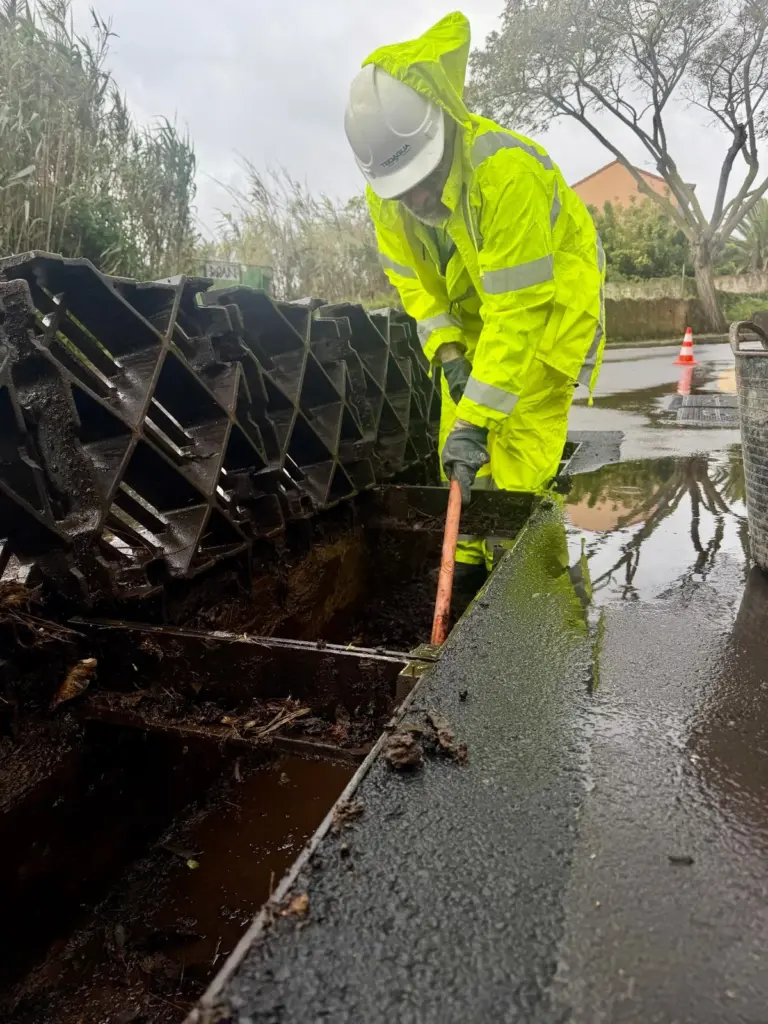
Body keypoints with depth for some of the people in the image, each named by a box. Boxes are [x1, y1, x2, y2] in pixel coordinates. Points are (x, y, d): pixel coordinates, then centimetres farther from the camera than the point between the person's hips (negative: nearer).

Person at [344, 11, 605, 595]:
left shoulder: (505, 173, -36)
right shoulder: (385, 190, -14)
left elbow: (517, 311, -36)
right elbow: (410, 276, -1)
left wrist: (476, 418, -38)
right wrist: (447, 352, -16)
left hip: (548, 299, -6)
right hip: (472, 312, 6)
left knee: (520, 444, -13)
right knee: (461, 448, 4)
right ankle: (470, 558, 18)